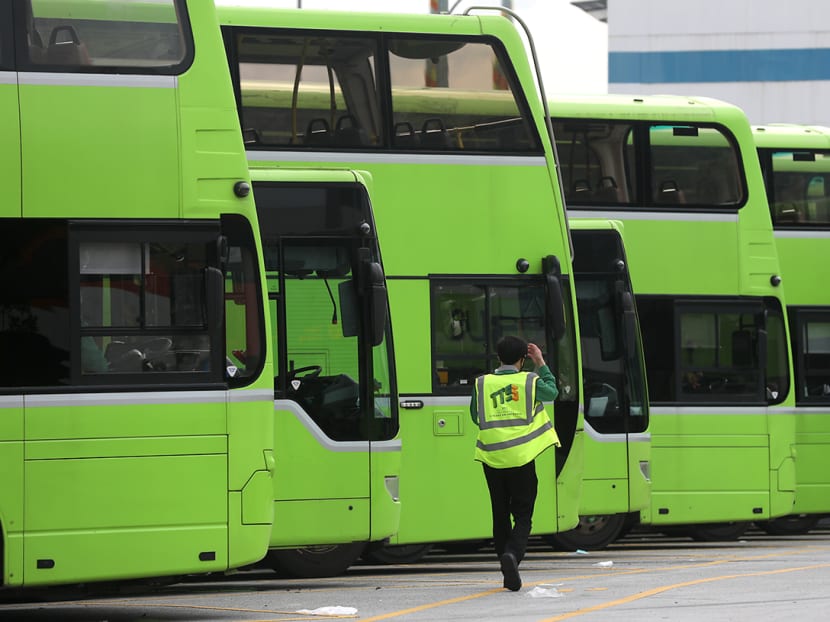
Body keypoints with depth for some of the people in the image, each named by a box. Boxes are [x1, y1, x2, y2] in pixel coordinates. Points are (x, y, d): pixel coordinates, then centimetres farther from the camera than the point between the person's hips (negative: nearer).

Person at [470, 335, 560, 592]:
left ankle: (509, 575, 14)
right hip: (521, 458, -2)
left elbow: (475, 417, 11)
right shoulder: (530, 381, -2)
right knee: (523, 515, 3)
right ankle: (513, 554, -26)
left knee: (500, 514, 12)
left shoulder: (482, 384, 1)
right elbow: (552, 392, 18)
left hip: (492, 458, 2)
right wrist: (541, 364, 26)